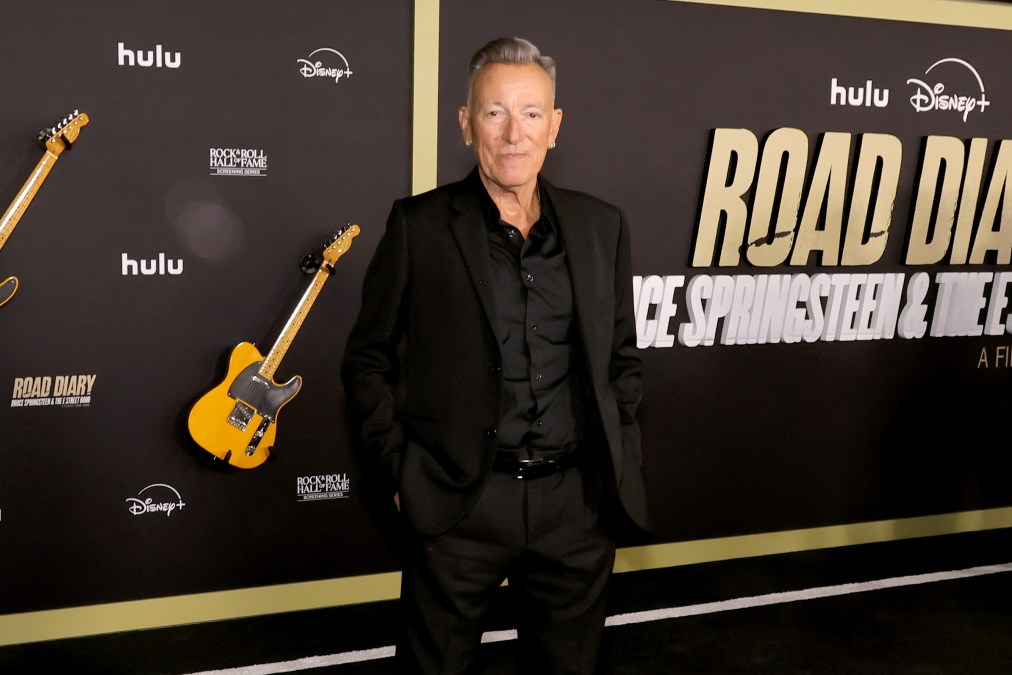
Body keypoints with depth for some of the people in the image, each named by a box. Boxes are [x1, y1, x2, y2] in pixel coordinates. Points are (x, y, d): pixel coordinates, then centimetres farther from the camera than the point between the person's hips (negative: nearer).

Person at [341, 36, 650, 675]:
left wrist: (618, 463, 6)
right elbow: (368, 359, 1)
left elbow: (623, 358, 14)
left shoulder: (602, 226, 5)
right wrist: (402, 468, -5)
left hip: (577, 502, 3)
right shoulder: (420, 225, -4)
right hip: (458, 503, -2)